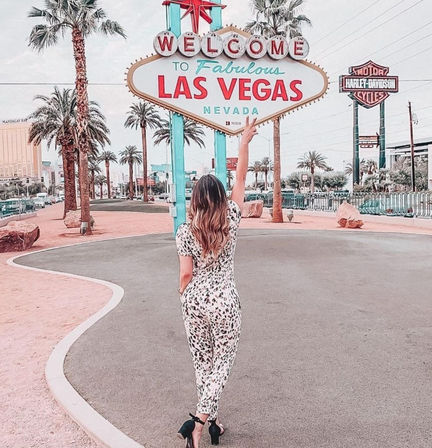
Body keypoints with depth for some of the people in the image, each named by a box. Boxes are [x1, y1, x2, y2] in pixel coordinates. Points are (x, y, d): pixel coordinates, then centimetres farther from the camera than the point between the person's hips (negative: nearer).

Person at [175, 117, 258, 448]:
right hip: (225, 302, -1)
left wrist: (184, 297, 10)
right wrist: (245, 142, 7)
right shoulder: (231, 221, -8)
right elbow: (241, 179, 0)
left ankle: (212, 420, 29)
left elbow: (186, 273, -10)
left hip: (194, 302, 2)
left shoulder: (186, 231, -9)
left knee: (203, 362, 17)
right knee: (222, 363, 9)